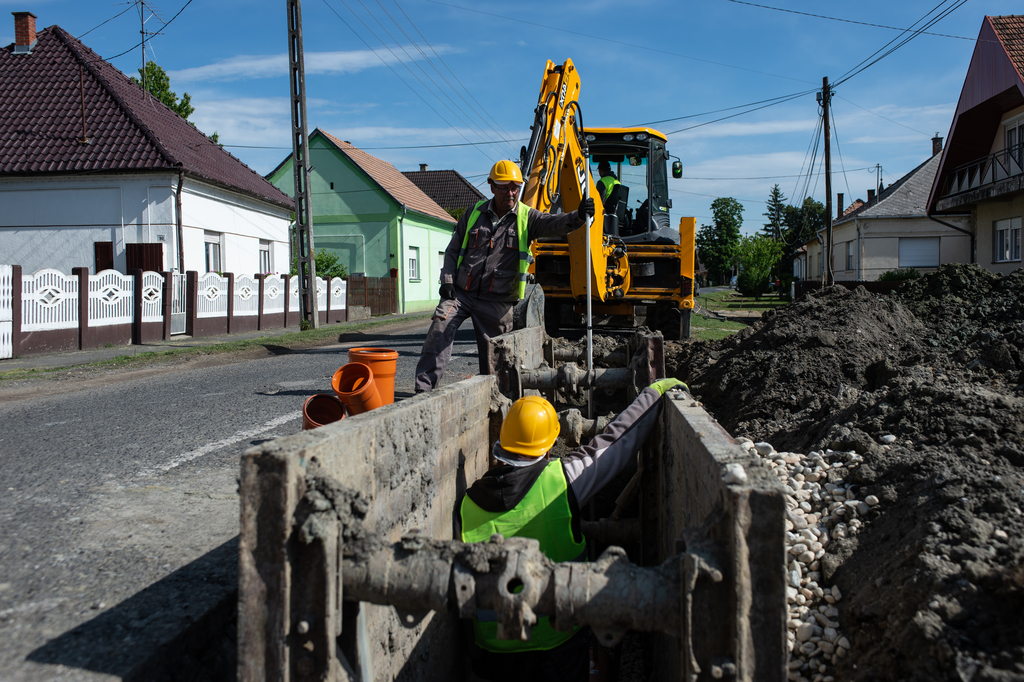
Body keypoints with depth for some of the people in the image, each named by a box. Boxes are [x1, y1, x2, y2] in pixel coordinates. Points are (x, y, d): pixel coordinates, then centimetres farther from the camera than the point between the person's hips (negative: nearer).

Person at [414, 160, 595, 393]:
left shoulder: (527, 217, 2)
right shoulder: (474, 213, 7)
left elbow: (555, 224, -17)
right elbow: (453, 250, 13)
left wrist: (578, 216, -38)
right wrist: (447, 280, 0)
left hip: (497, 301, -1)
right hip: (461, 292, 1)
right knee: (439, 332, -15)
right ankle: (423, 390, -12)